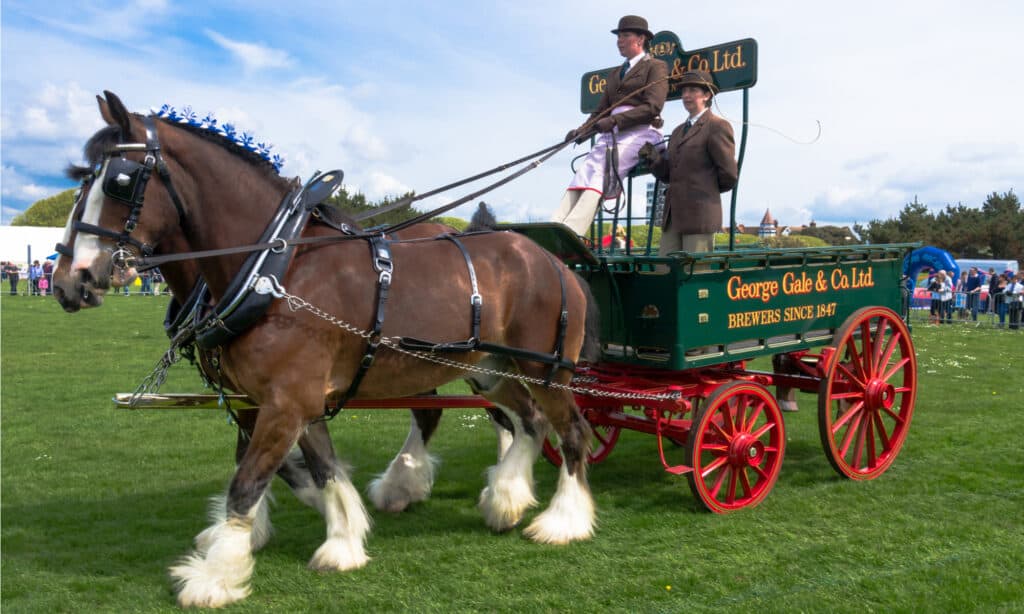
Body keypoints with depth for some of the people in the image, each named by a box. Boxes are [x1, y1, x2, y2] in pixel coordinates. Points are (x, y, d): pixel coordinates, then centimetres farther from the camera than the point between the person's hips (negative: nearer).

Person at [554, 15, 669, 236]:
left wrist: (615, 120, -17)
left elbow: (652, 107, -7)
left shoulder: (656, 67, 7)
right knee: (581, 175, -17)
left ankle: (570, 234, -42)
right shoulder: (615, 74, 29)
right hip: (613, 133, 7)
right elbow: (601, 111, 22)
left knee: (600, 174, -28)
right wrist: (582, 130, 0)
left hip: (641, 131, -7)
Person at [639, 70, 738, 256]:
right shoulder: (678, 131, 21)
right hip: (673, 215, 8)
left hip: (700, 214, -8)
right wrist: (653, 158, -2)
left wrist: (706, 191, 8)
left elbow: (729, 175, -7)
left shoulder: (717, 127, -4)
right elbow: (668, 173, 17)